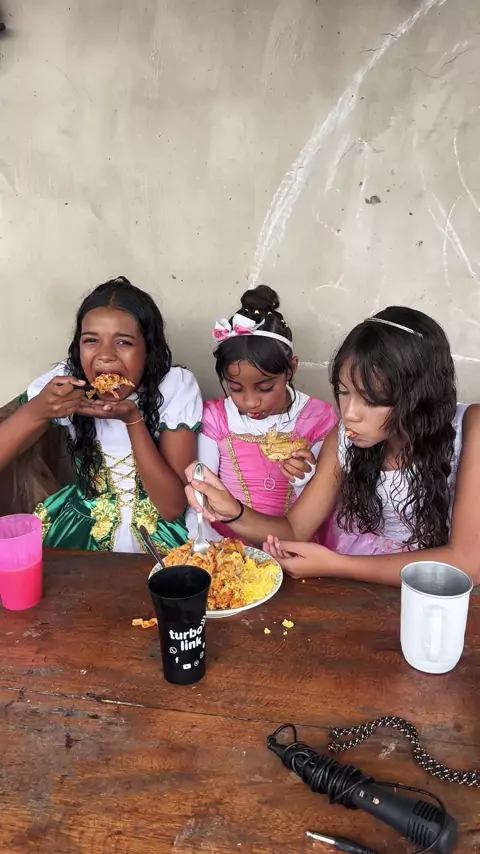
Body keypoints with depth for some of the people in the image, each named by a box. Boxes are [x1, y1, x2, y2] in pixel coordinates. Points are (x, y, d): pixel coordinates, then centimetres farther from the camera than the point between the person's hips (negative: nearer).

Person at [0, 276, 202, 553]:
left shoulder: (177, 387, -17)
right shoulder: (66, 378, -11)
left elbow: (173, 507, -19)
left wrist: (133, 419, -29)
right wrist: (36, 411, -32)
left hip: (159, 535, -1)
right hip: (82, 528, 2)